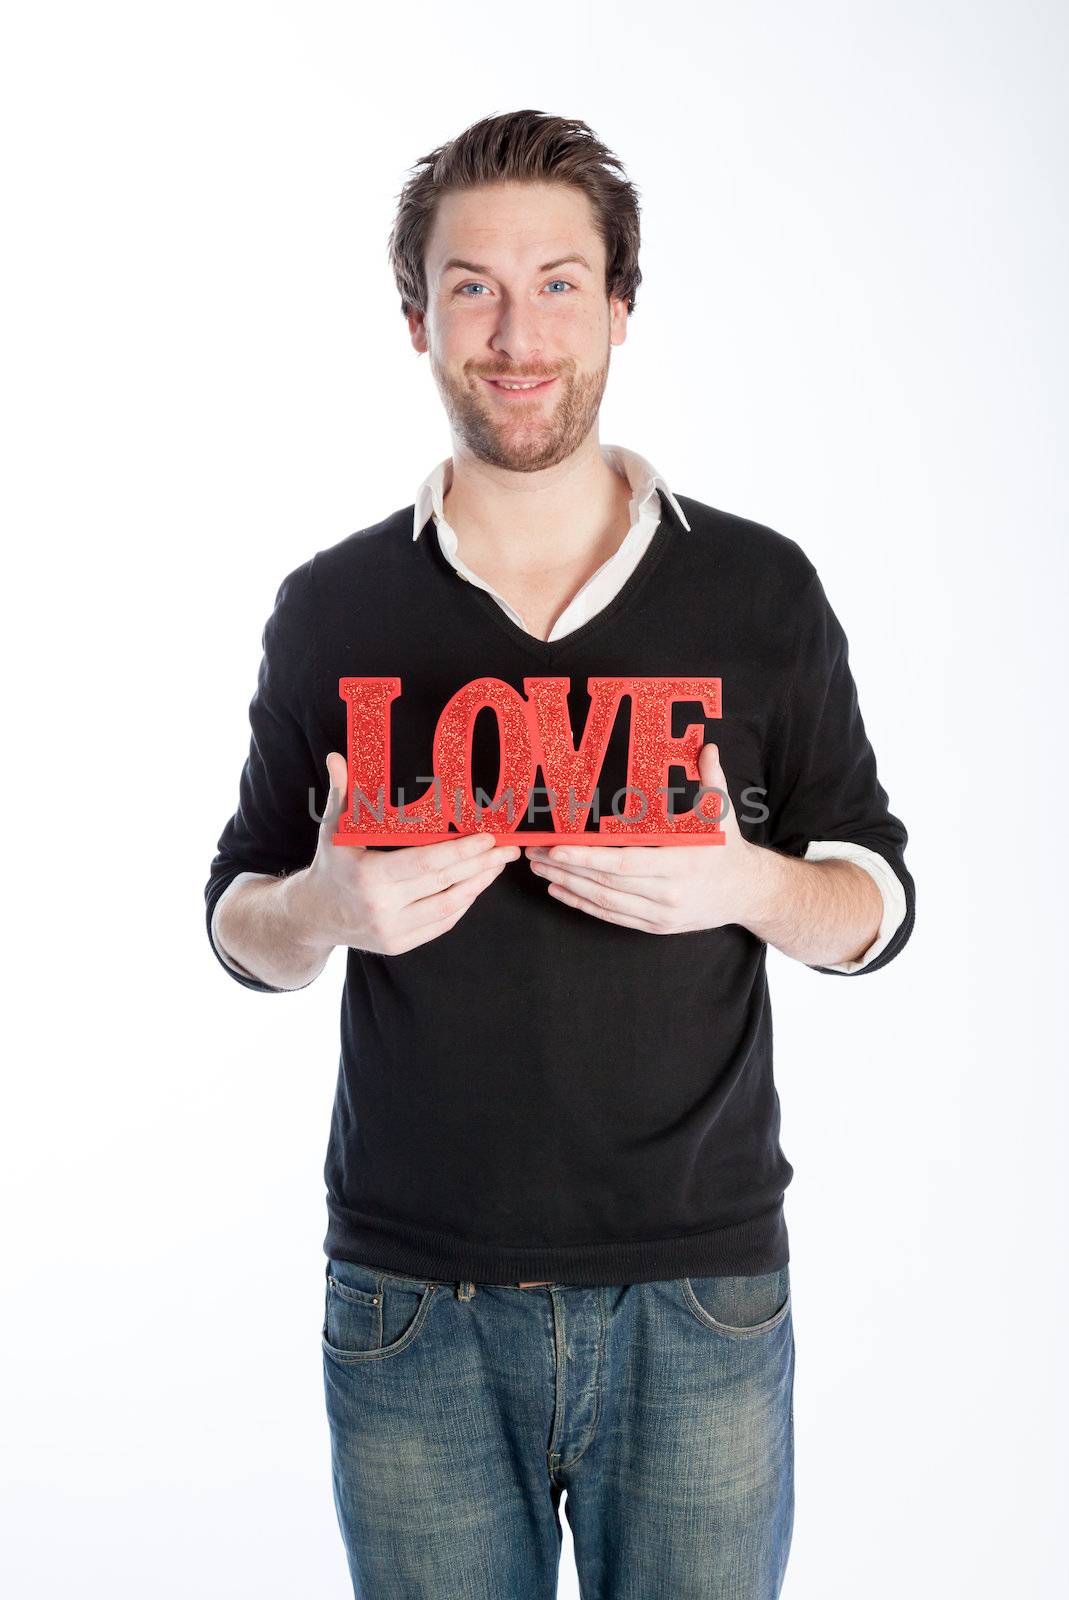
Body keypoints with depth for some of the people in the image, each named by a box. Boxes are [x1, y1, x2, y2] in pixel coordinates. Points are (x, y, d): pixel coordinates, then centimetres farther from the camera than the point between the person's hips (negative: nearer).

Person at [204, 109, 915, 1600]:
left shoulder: (760, 589, 0)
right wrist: (327, 909, -14)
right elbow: (239, 922, 9)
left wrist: (750, 884, -16)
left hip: (698, 1295, 0)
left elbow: (879, 901, 5)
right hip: (412, 1305, 1)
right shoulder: (332, 607, 2)